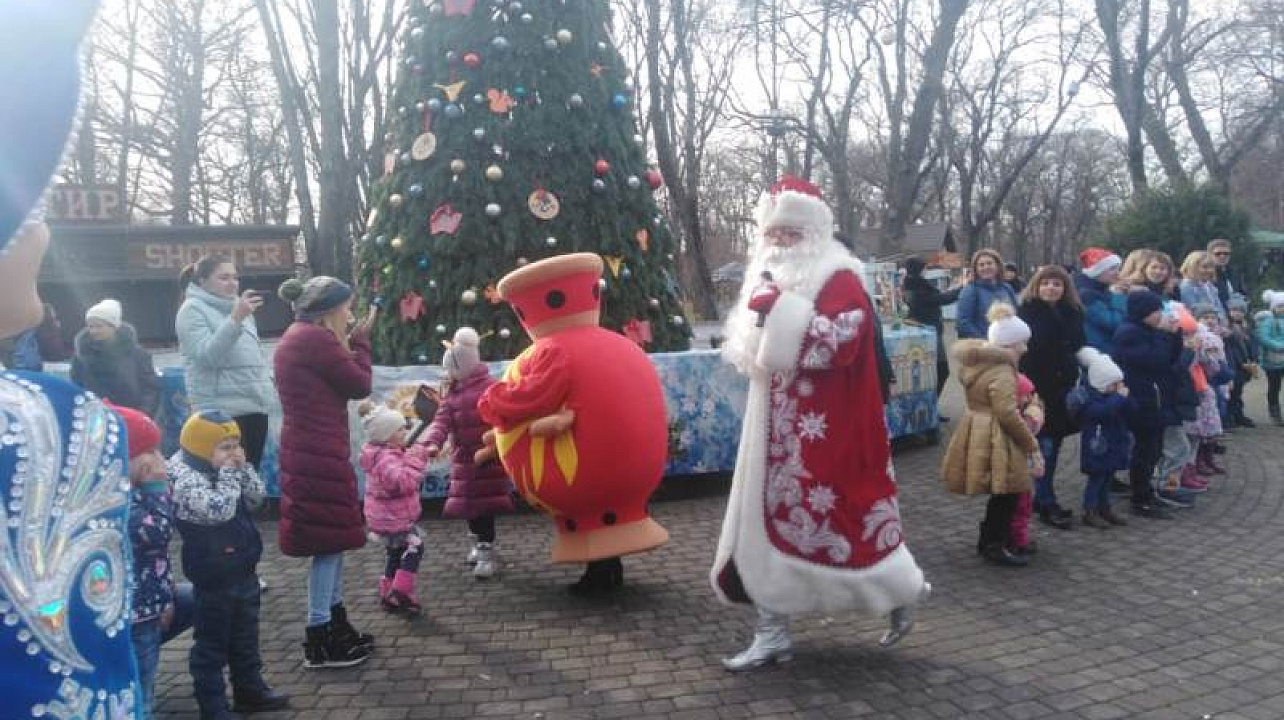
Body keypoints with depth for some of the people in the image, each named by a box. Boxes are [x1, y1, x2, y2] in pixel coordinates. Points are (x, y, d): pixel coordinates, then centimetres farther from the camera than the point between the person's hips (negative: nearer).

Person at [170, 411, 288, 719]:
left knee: (246, 637, 20)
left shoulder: (225, 471, 7)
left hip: (243, 571, 9)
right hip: (214, 579, -8)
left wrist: (243, 469, -5)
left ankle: (250, 689, 33)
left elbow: (257, 495, 7)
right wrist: (228, 474, -23)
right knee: (212, 644, 4)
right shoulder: (187, 479, -20)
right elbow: (219, 510, -31)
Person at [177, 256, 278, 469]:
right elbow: (206, 355, -18)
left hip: (255, 407, 7)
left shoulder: (239, 308, 19)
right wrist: (235, 319, -25)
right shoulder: (192, 310, -4)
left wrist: (267, 385, 17)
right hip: (222, 411, -7)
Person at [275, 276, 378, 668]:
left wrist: (348, 342, 11)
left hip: (309, 451, 11)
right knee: (329, 540, -3)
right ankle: (319, 639, 5)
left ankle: (336, 625, 26)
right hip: (319, 455, -11)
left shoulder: (296, 337, 16)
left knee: (332, 537, 17)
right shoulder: (316, 338, -16)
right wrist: (360, 340, -1)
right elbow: (360, 385, -12)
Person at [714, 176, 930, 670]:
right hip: (777, 427, 8)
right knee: (768, 520, 6)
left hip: (828, 429, -8)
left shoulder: (839, 280, -10)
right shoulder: (772, 278, 15)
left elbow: (839, 342, -25)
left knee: (843, 515, 1)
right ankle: (772, 634, 14)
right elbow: (750, 354, 19)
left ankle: (907, 590, 28)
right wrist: (757, 316, -2)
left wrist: (780, 310, -26)